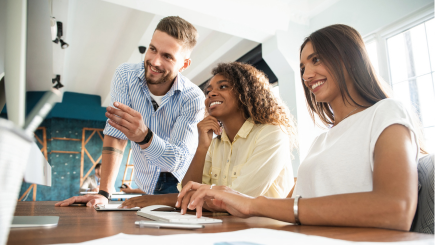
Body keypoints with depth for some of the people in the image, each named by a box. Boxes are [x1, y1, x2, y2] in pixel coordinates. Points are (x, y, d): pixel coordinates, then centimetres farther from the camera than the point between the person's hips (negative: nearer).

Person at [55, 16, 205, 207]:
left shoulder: (194, 98, -19)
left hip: (179, 187, -1)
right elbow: (115, 136, -14)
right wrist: (104, 193, -21)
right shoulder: (125, 75, -12)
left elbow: (180, 161, -24)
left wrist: (145, 137, -44)